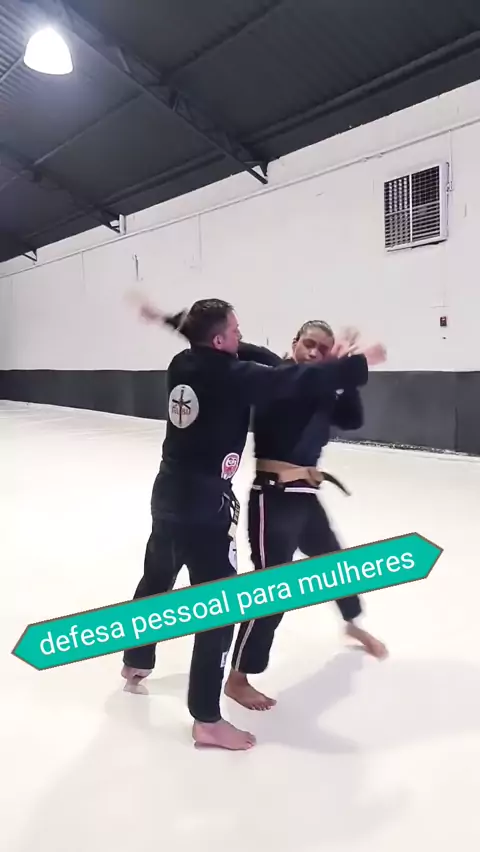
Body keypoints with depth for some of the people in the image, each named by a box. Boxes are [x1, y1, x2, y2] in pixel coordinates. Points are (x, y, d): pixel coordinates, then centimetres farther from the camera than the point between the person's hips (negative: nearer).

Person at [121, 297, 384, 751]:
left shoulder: (183, 364, 3)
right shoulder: (229, 375, -19)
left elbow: (246, 357, 18)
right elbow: (293, 380, -22)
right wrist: (358, 363, -14)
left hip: (169, 494, 9)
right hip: (204, 504, -9)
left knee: (155, 582, 27)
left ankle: (135, 662, 49)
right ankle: (207, 720, 12)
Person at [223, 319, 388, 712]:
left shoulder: (322, 392, 10)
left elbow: (353, 419, -1)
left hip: (306, 496, 8)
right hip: (274, 497, -7)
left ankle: (353, 625, 55)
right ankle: (238, 679, 9)